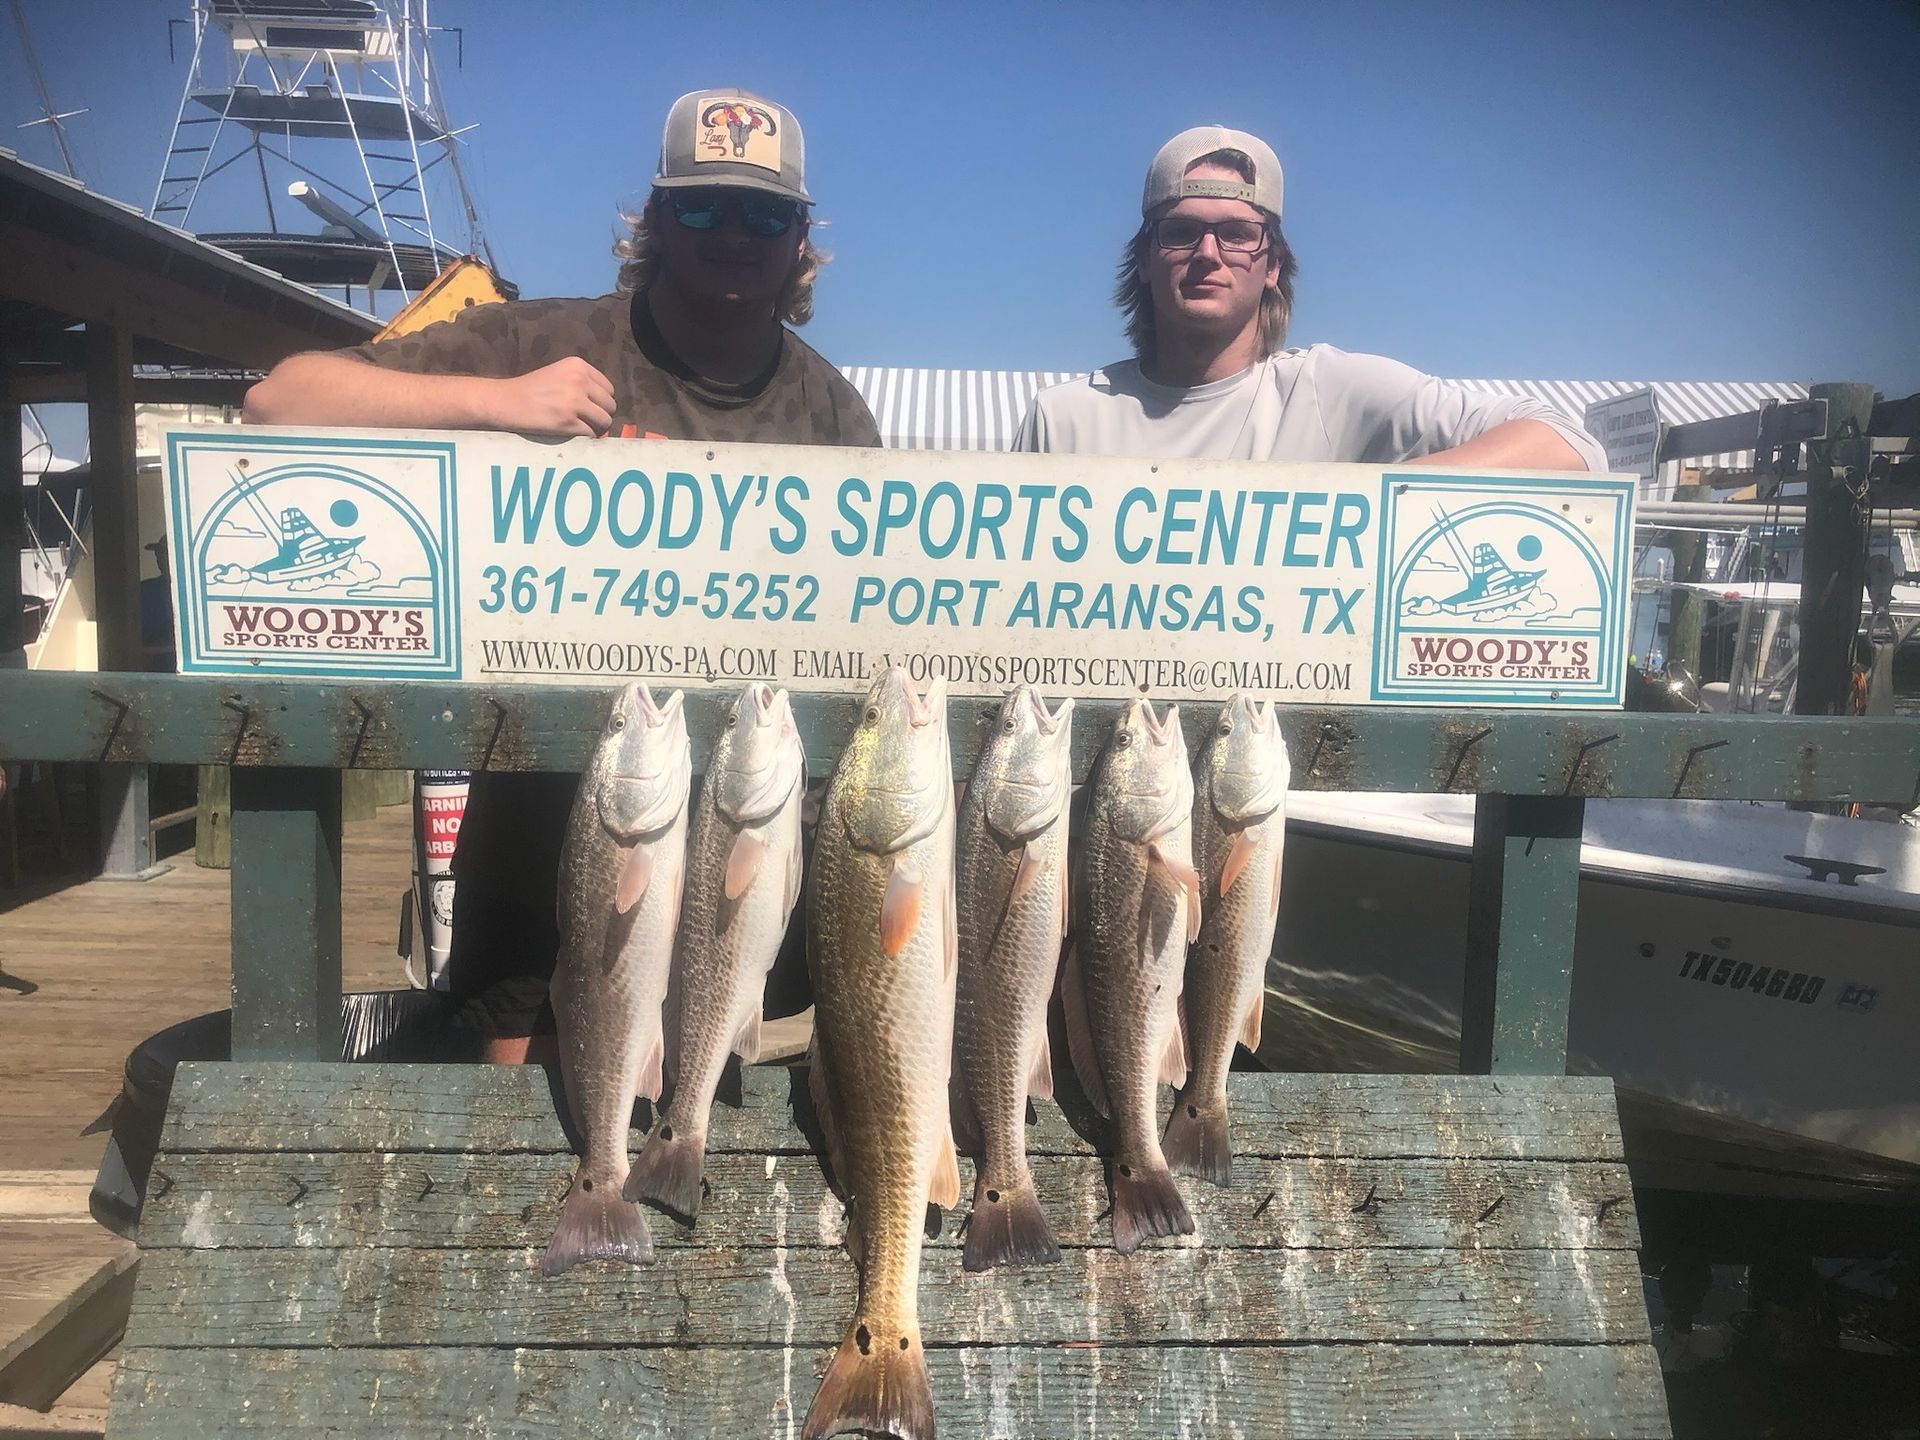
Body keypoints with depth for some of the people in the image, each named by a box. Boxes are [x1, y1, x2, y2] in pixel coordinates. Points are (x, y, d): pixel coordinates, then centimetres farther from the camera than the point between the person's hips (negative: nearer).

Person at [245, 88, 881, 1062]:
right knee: (524, 1058, 10)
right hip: (550, 795, -2)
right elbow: (280, 398, -8)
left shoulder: (831, 412, 4)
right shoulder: (546, 344, -5)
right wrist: (492, 398, -21)